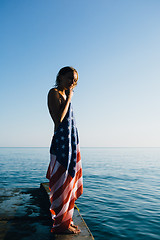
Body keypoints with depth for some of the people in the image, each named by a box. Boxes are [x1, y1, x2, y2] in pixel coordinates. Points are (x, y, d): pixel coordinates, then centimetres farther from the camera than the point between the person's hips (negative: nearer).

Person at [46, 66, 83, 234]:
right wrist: (69, 98, -13)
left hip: (70, 143, 9)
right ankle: (60, 223, 12)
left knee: (69, 182, 14)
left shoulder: (64, 95, 19)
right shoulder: (54, 93, -6)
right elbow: (59, 119, -20)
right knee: (62, 184, -2)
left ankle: (65, 219, 28)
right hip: (61, 142, -9)